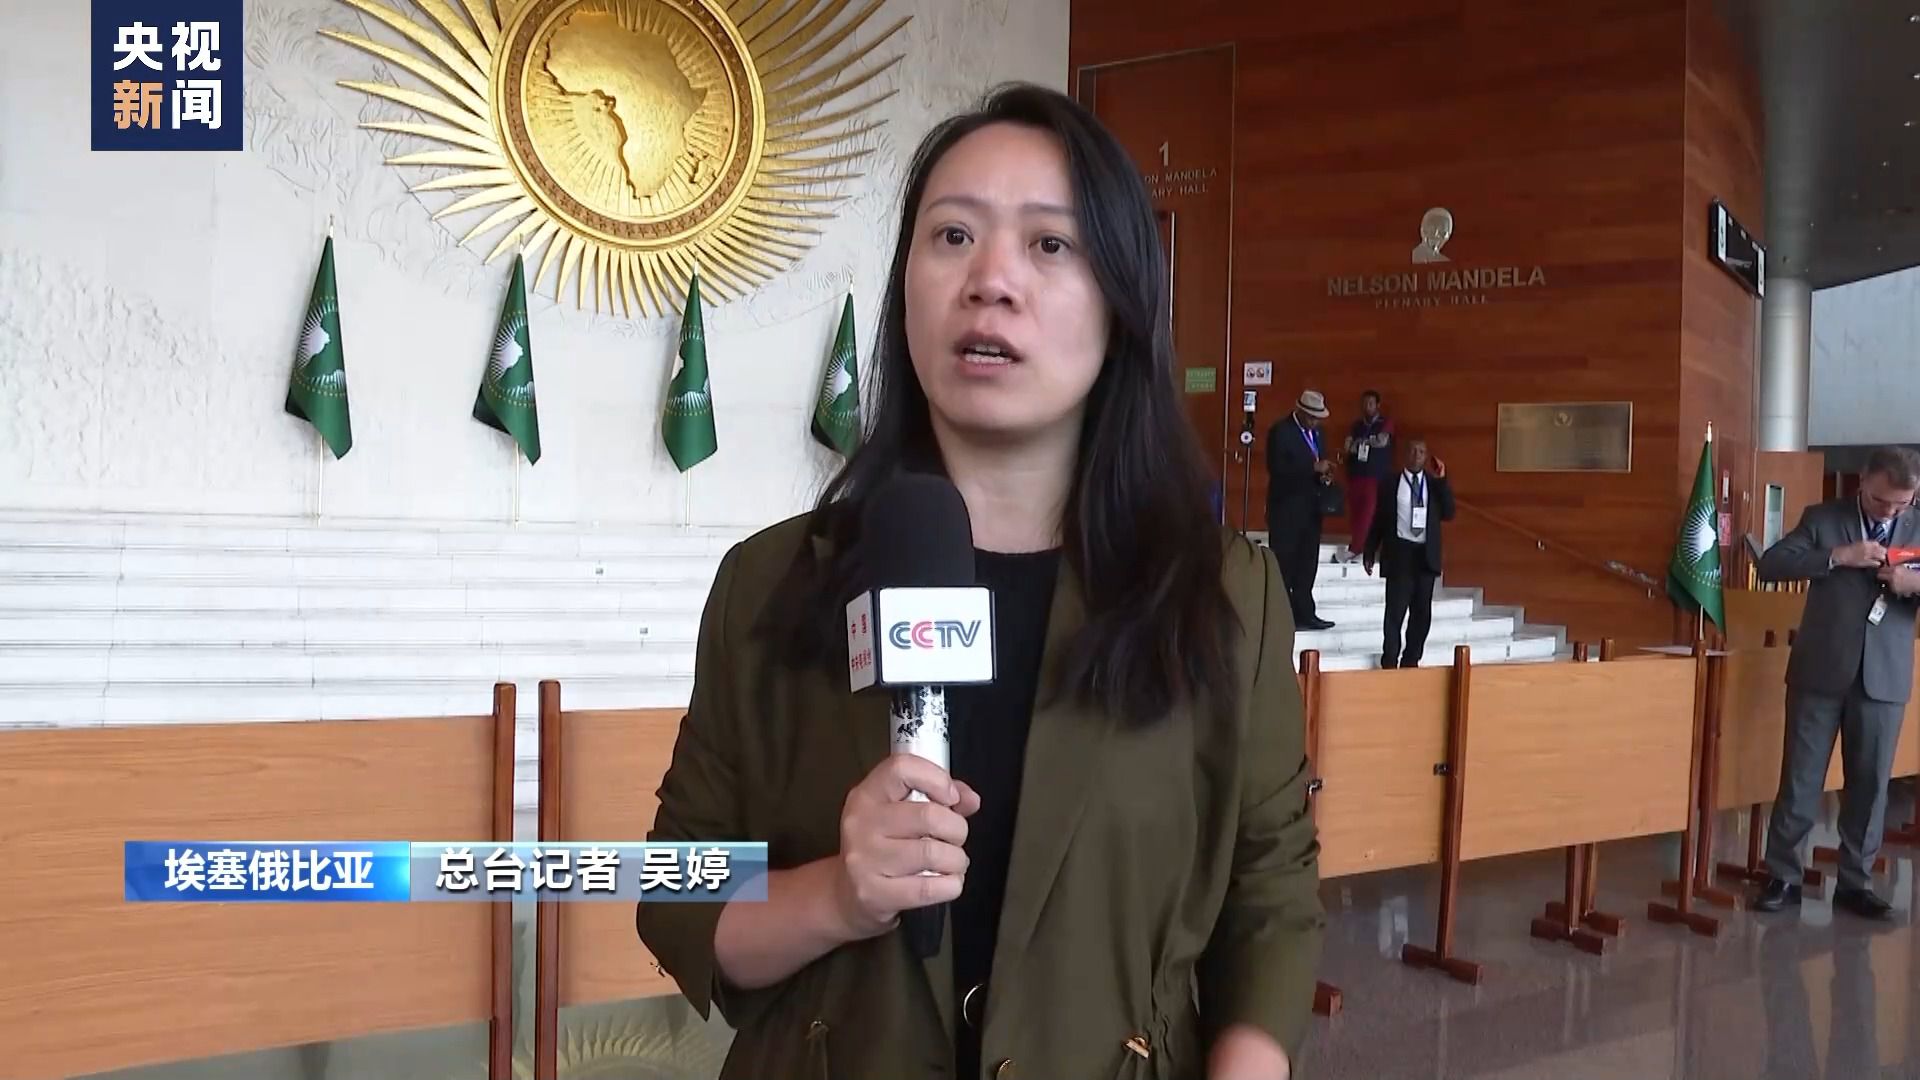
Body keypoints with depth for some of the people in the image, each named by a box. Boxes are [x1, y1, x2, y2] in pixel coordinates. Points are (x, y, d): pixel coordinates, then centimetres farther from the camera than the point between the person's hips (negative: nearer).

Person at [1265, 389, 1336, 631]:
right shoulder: (1280, 432, -11)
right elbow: (1277, 468, -20)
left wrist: (1324, 475, -1)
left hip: (1310, 507, 7)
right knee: (1283, 564, -3)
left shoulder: (1316, 433, 14)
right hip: (1286, 508, -7)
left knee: (1307, 564, 8)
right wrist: (1313, 468, -22)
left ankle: (1304, 613, 12)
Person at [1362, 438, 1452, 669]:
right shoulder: (1391, 482, 2)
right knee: (1396, 611, -5)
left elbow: (1448, 514, -2)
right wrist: (1370, 552, 2)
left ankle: (1411, 661, 14)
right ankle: (1390, 662, -1)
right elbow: (1379, 518, 5)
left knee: (1422, 612, 6)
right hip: (1400, 552, -3)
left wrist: (1442, 481, -9)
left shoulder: (1435, 483, 9)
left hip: (1426, 554, 3)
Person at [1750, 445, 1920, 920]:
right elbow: (1770, 564, -9)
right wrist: (1838, 556, -20)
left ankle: (1855, 882, 18)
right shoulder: (1823, 518, 1)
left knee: (1869, 783, 7)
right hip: (1821, 671, -1)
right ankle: (1783, 877, 12)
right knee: (1800, 779, 3)